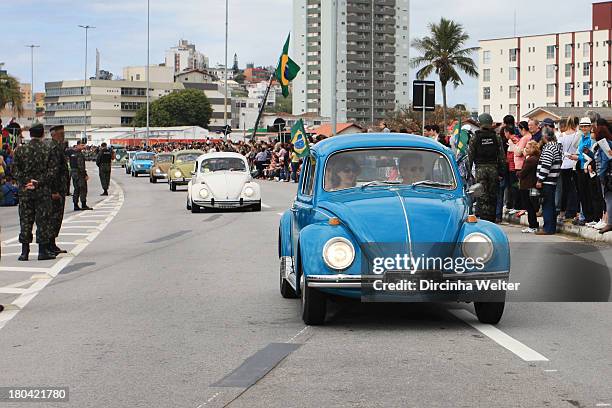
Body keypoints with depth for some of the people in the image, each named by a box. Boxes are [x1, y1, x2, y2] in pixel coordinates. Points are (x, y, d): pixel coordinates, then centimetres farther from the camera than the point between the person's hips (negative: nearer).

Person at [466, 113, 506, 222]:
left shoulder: (475, 138, -2)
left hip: (480, 168, -2)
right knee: (493, 196, 10)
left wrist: (468, 171, 5)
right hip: (493, 168, 2)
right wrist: (501, 172, 8)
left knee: (482, 197, -3)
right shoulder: (496, 137, 3)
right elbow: (501, 156, 3)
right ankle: (491, 219, 15)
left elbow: (470, 156, -1)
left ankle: (483, 220, -12)